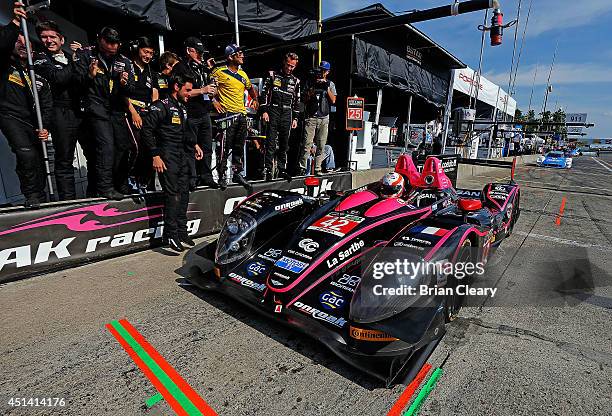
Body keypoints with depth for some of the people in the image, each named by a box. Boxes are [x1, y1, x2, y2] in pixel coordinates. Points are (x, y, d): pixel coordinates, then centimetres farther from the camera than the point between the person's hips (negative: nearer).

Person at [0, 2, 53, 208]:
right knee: (26, 154, -25)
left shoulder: (39, 77, 14)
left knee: (39, 161, 5)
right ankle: (31, 197, -12)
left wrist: (44, 127, -11)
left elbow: (47, 106, 4)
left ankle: (40, 198, 20)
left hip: (33, 122, 4)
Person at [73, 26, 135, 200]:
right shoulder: (85, 54, 1)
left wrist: (125, 84, -18)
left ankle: (121, 185, 21)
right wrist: (90, 76, -24)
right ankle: (105, 186, -13)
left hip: (117, 108, 4)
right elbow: (77, 81, -4)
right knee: (106, 144, -18)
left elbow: (131, 91, 4)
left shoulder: (124, 62, 9)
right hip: (96, 106, -4)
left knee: (123, 146, 7)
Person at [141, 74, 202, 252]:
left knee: (184, 193, 8)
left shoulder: (182, 108, 19)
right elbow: (147, 130, -13)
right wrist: (155, 155, -18)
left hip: (182, 155, 8)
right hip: (167, 155, -8)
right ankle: (171, 234, -5)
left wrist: (194, 144, 15)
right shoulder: (161, 105, -7)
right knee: (172, 193, -12)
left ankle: (182, 232, 17)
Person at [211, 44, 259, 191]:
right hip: (227, 114, -6)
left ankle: (237, 173, 21)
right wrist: (214, 101, -9)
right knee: (226, 146, -4)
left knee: (239, 147, 10)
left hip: (241, 114, 6)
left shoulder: (243, 74, 16)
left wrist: (255, 99, 19)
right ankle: (223, 174, 7)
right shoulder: (220, 72, -4)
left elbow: (250, 88, 32)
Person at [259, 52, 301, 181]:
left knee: (284, 144, 6)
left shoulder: (295, 81, 15)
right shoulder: (272, 75, 5)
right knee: (271, 143, -8)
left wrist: (295, 118, 10)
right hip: (273, 112, -3)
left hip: (287, 114, 4)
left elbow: (297, 101, 17)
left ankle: (282, 169, 15)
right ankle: (268, 170, -5)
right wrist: (264, 111, -8)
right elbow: (264, 93, 1)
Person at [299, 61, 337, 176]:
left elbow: (333, 100, 3)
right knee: (307, 144, -12)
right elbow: (305, 100, 8)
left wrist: (327, 87, -5)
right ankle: (302, 167, -9)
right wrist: (313, 89, -5)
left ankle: (317, 169, 4)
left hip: (324, 118, 1)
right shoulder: (311, 83, 14)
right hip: (311, 117, -1)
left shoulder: (330, 84, 15)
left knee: (321, 145, -1)